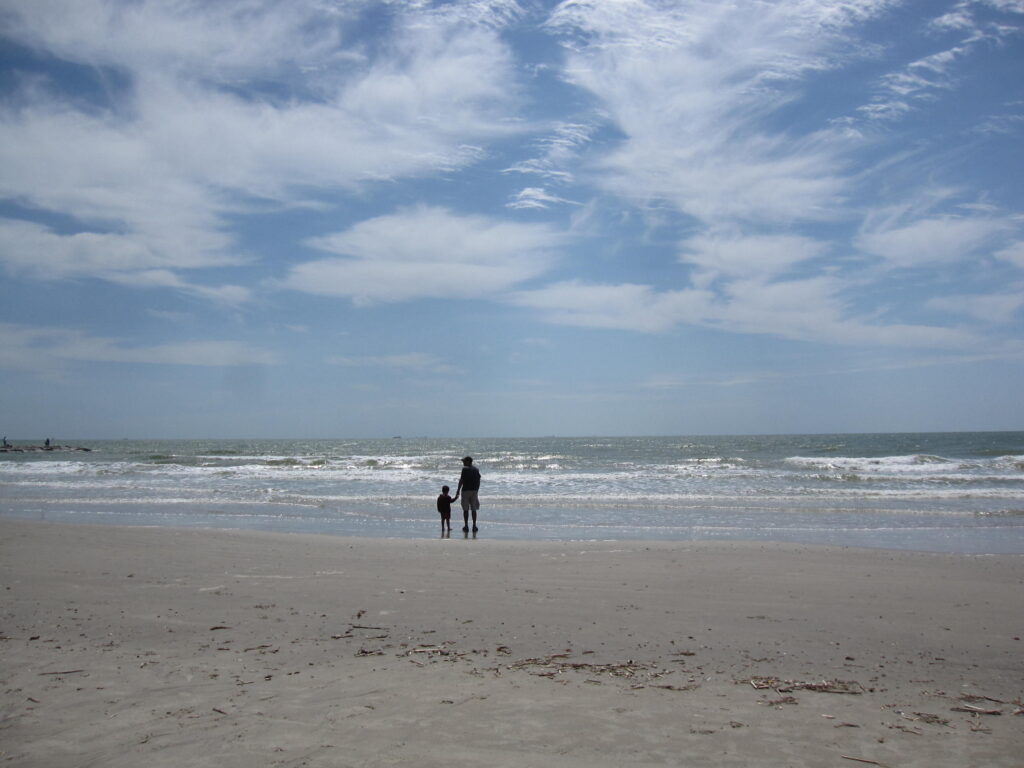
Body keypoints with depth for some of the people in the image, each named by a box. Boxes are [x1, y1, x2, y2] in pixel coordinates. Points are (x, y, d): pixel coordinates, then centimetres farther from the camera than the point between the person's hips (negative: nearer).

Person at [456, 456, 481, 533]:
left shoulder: (465, 469, -8)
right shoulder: (476, 470, 9)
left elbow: (461, 480, -11)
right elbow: (478, 481, 11)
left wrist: (458, 490, -7)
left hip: (466, 490, -5)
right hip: (474, 491, 5)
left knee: (465, 509, 1)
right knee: (473, 509, 8)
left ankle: (466, 526, 0)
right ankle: (474, 526, 8)